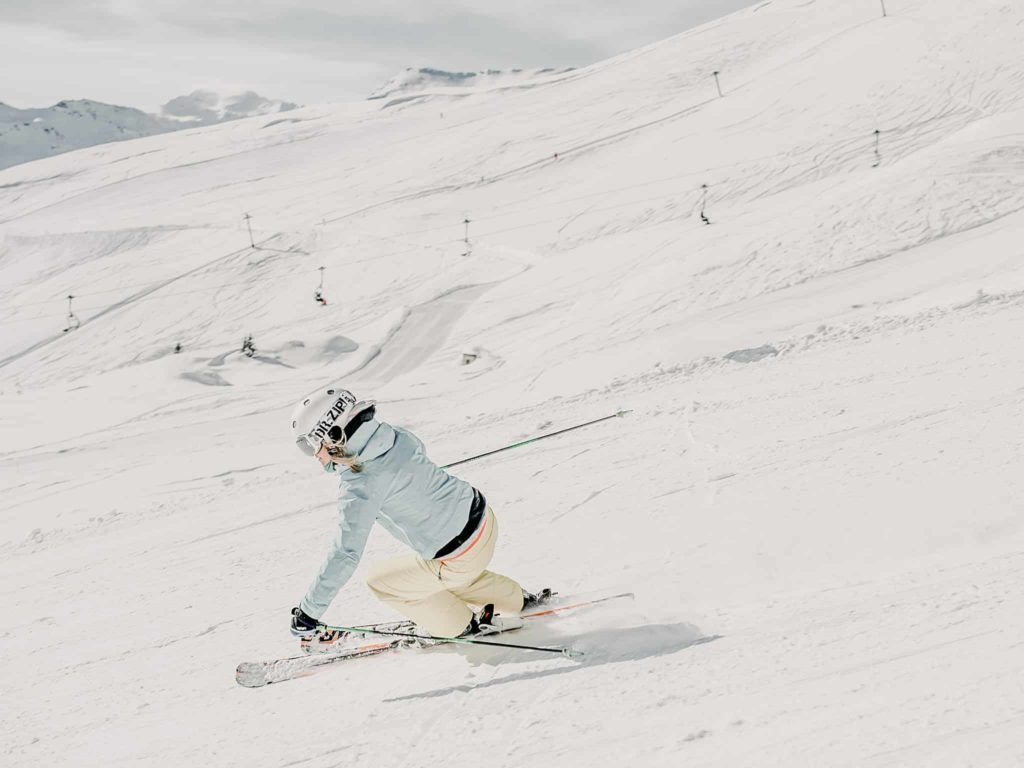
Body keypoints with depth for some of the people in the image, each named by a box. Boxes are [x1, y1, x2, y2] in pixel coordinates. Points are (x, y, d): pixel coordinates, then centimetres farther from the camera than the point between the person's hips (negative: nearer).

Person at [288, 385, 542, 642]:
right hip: (483, 518, 8)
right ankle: (516, 599, 44)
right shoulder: (395, 435, -5)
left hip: (460, 558, -8)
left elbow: (345, 555, -26)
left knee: (380, 580, 12)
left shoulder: (359, 486, -25)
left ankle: (464, 625, 22)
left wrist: (308, 612, -19)